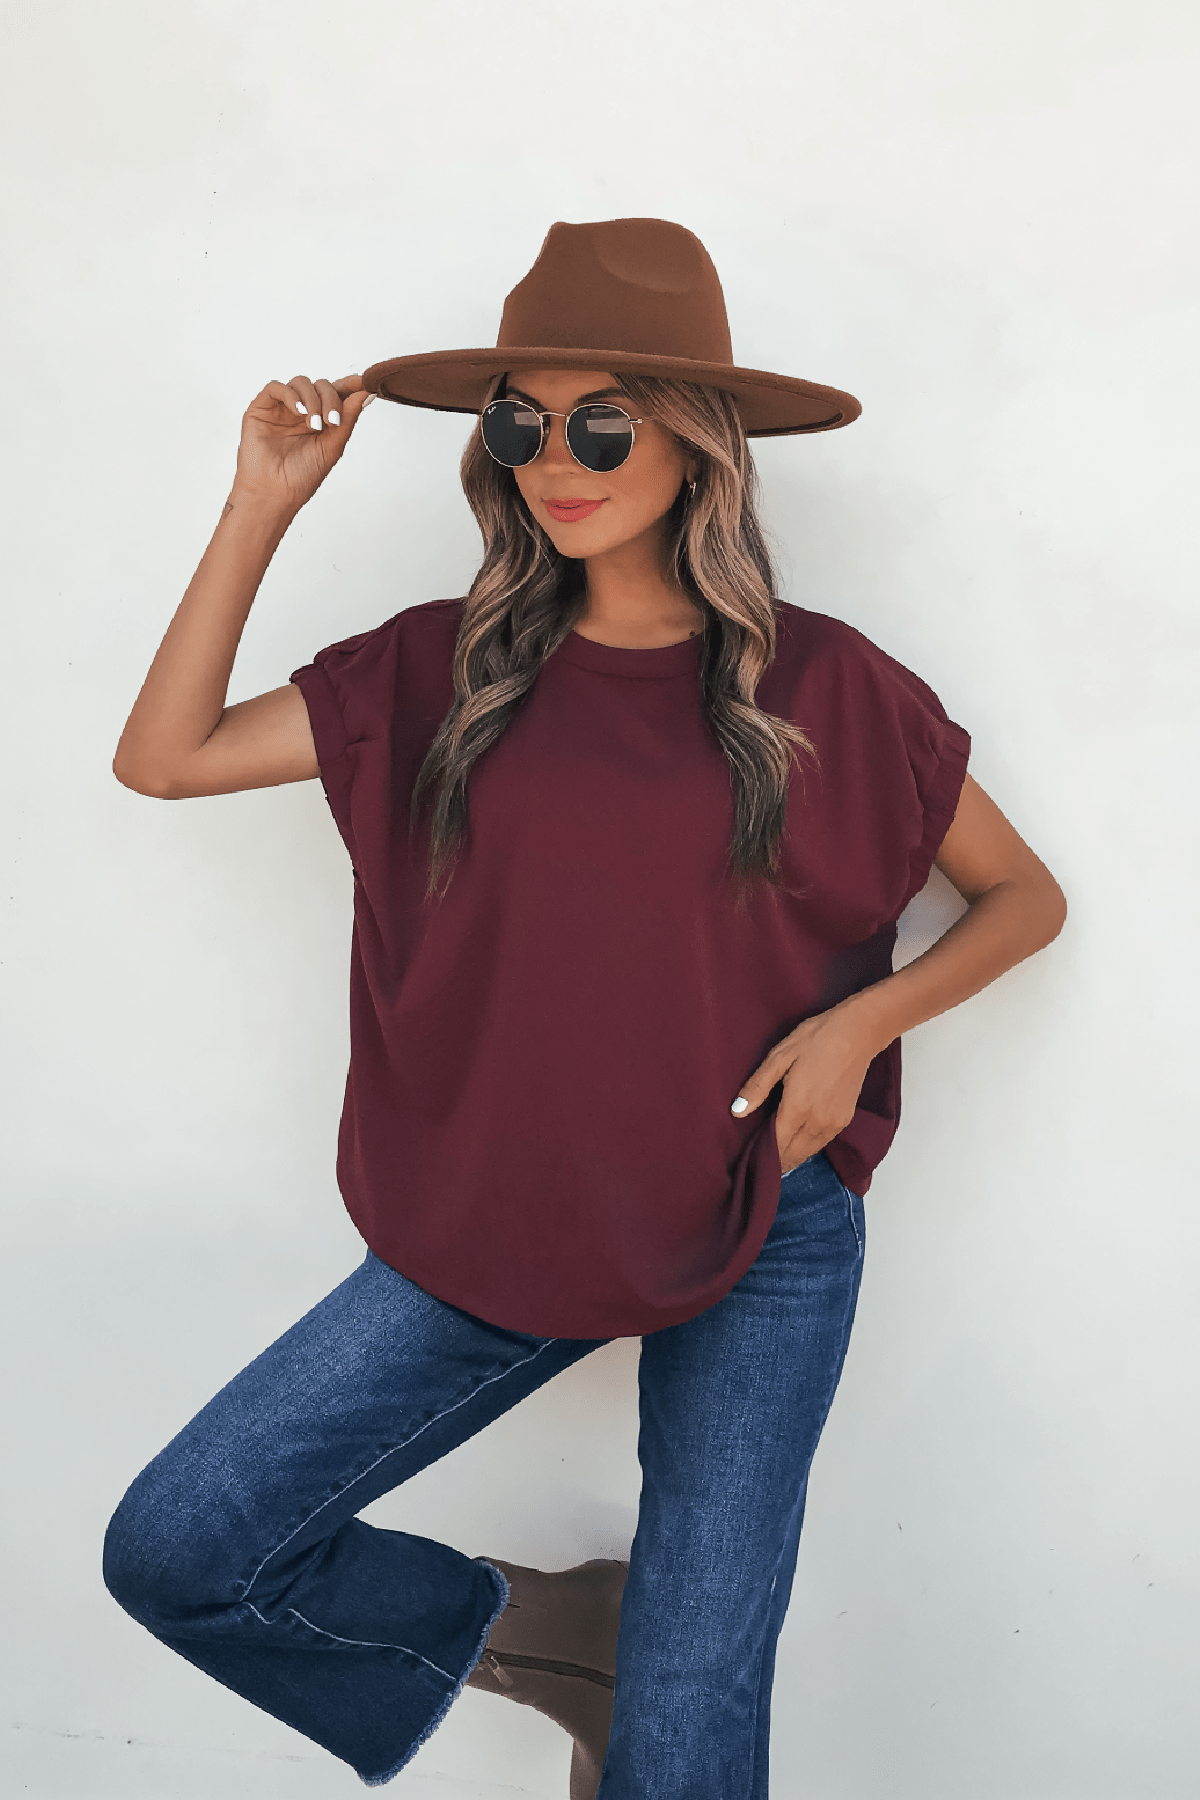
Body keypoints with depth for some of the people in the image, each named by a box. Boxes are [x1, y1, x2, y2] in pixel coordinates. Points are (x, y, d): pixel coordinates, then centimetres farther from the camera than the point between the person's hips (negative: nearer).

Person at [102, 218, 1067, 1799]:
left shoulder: (823, 685, -5)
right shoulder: (446, 668, 1)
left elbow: (1026, 895, 6)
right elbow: (162, 758, -1)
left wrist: (863, 1019, -11)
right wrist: (263, 505, -6)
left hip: (759, 1243, -2)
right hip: (495, 1224, 3)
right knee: (174, 1552, -1)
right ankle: (555, 1630, 20)